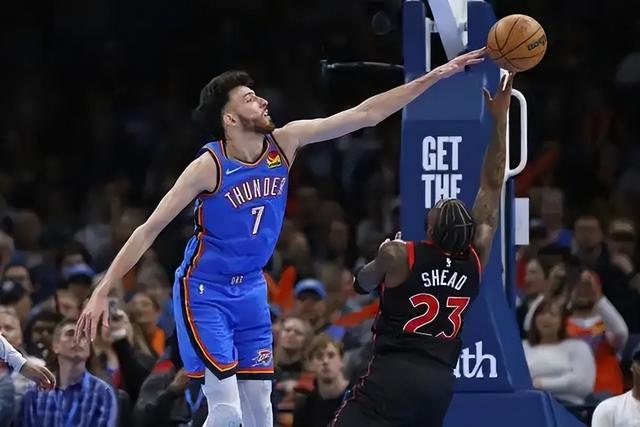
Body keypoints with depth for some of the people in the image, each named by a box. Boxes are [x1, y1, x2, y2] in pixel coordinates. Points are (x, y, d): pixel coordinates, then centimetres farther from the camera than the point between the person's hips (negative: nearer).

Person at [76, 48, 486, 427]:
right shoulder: (210, 166, -20)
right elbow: (149, 229, -16)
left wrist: (436, 76, -11)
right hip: (205, 293, -6)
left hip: (250, 290, 6)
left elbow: (365, 115, -6)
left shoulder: (284, 143, -6)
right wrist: (102, 292, -20)